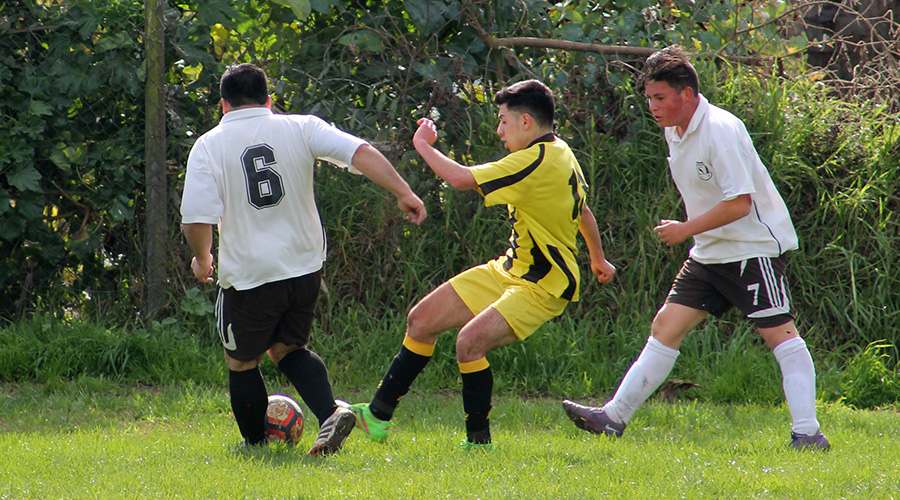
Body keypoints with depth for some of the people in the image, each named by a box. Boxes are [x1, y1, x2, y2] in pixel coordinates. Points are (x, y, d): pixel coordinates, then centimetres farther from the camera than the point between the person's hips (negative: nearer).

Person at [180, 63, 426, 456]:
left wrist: (202, 259, 5)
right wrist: (404, 193, -9)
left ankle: (256, 445, 26)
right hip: (305, 268, 4)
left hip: (248, 276, -4)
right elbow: (360, 152, -11)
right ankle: (331, 414, 0)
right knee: (287, 348, 22)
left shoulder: (208, 146, -6)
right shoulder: (300, 129, 0)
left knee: (241, 362, 18)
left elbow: (195, 219, -13)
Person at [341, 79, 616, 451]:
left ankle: (479, 442, -12)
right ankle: (378, 415, 16)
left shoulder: (538, 162, -25)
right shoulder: (558, 153, 7)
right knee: (422, 320, 6)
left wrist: (423, 146, -8)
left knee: (471, 340, -28)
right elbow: (583, 211, 23)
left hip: (543, 287, -10)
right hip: (509, 270, 10)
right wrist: (599, 260, 39)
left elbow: (461, 178, -26)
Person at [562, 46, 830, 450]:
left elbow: (740, 203, -23)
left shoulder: (720, 131, -20)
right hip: (710, 252, 9)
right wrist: (688, 232, 17)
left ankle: (808, 432, -13)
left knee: (779, 334, -11)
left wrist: (685, 230, -17)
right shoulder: (675, 131, 8)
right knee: (666, 326, 4)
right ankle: (615, 417, 4)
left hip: (754, 247, -9)